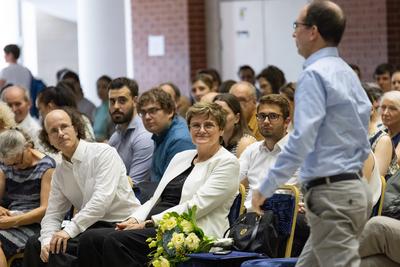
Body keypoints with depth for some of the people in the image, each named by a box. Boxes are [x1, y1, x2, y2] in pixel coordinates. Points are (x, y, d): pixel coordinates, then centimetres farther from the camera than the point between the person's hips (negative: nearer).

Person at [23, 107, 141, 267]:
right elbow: (53, 215, 12)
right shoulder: (59, 174, 14)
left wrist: (70, 230, -25)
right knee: (34, 244, -7)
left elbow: (102, 199, -21)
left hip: (121, 225, -7)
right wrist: (47, 241, -11)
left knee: (60, 246, -26)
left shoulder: (104, 153, -9)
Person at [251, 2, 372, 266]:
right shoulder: (348, 73, 16)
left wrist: (266, 188, -15)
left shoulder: (314, 75, -13)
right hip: (356, 187, 10)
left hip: (331, 194, -9)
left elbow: (301, 141, -20)